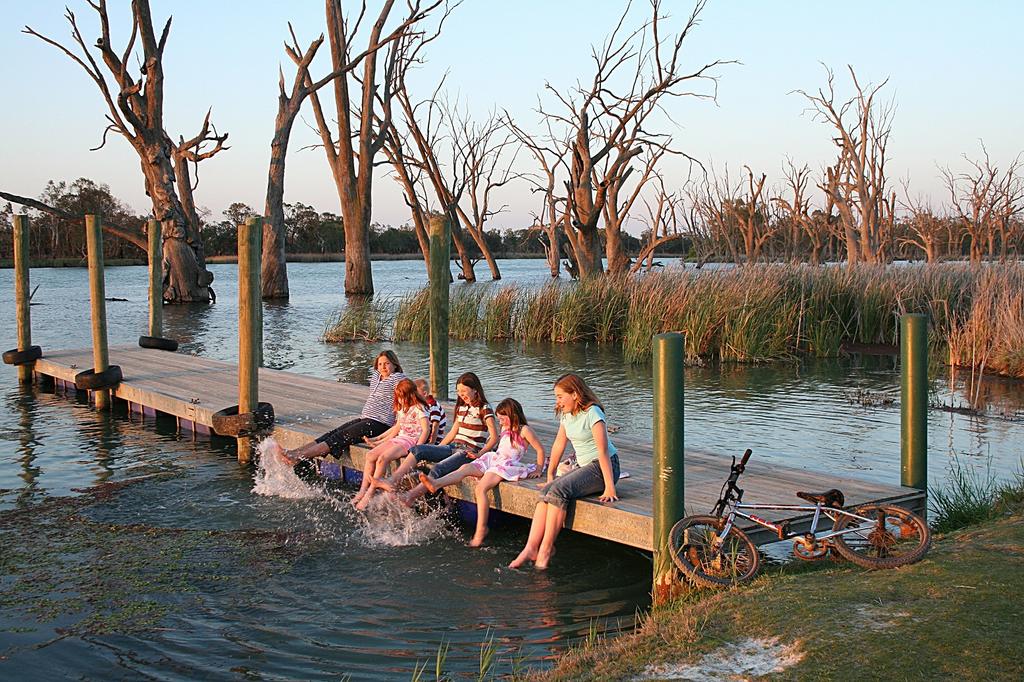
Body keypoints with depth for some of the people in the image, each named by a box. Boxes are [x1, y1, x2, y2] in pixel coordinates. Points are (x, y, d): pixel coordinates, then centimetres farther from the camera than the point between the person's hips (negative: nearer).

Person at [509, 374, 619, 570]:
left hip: (602, 467, -8)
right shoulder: (566, 414, 11)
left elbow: (603, 451, -21)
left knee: (559, 490, -28)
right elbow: (559, 445, 18)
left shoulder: (592, 413, -16)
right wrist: (550, 476, 19)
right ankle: (531, 548, -24)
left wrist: (609, 488, -25)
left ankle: (545, 550, -25)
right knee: (545, 492, -15)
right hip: (584, 467, 8)